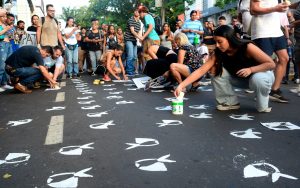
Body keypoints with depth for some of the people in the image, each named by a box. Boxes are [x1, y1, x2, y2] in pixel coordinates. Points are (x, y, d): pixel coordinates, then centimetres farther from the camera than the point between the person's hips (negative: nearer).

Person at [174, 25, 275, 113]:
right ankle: (230, 102, -3)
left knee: (258, 79, -40)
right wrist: (181, 85, -33)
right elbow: (201, 70, -24)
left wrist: (250, 69, -41)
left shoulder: (247, 47, -29)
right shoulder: (218, 53, -17)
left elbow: (271, 64, -26)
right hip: (241, 79, 4)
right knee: (218, 72, -18)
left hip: (262, 75, -4)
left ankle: (263, 106, -10)